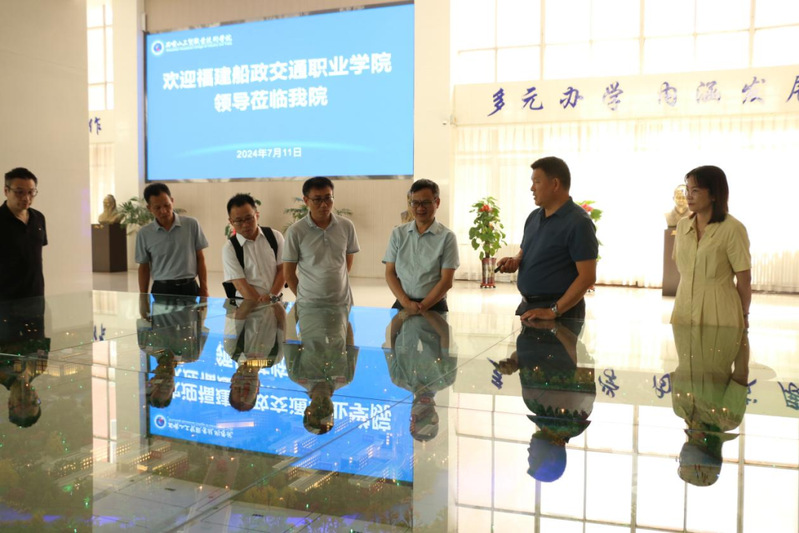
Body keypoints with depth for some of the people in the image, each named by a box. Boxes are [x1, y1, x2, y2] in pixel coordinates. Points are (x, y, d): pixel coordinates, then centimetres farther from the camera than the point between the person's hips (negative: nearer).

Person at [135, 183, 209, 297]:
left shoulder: (191, 225, -1)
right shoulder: (144, 234, 0)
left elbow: (200, 258, 5)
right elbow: (144, 267, 8)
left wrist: (204, 289, 1)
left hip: (189, 288, 0)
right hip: (161, 289, 0)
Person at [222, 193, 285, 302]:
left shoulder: (275, 236, 6)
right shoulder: (229, 248, 0)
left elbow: (283, 269, 6)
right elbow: (241, 285, -6)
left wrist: (272, 296, -9)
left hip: (275, 301, 2)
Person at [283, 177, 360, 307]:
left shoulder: (347, 226, 0)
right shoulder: (295, 231, -8)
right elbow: (288, 272, 0)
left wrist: (336, 284, 7)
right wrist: (303, 296, 3)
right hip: (308, 304, -2)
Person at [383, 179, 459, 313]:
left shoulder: (447, 237, -2)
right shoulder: (398, 234, 8)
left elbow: (447, 281, -6)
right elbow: (390, 273, 5)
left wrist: (422, 307, -13)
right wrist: (406, 303, -9)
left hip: (434, 307, -2)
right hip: (402, 306, 2)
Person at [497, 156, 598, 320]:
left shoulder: (578, 222, -14)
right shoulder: (534, 217, 10)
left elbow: (587, 277, -18)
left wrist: (553, 311, -20)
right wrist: (515, 261, 0)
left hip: (561, 310, -7)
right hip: (527, 306, 7)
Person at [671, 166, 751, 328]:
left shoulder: (733, 229, -11)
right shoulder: (682, 225, 7)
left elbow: (744, 280, -5)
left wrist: (744, 317, 3)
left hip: (719, 312, -5)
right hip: (684, 309, 5)